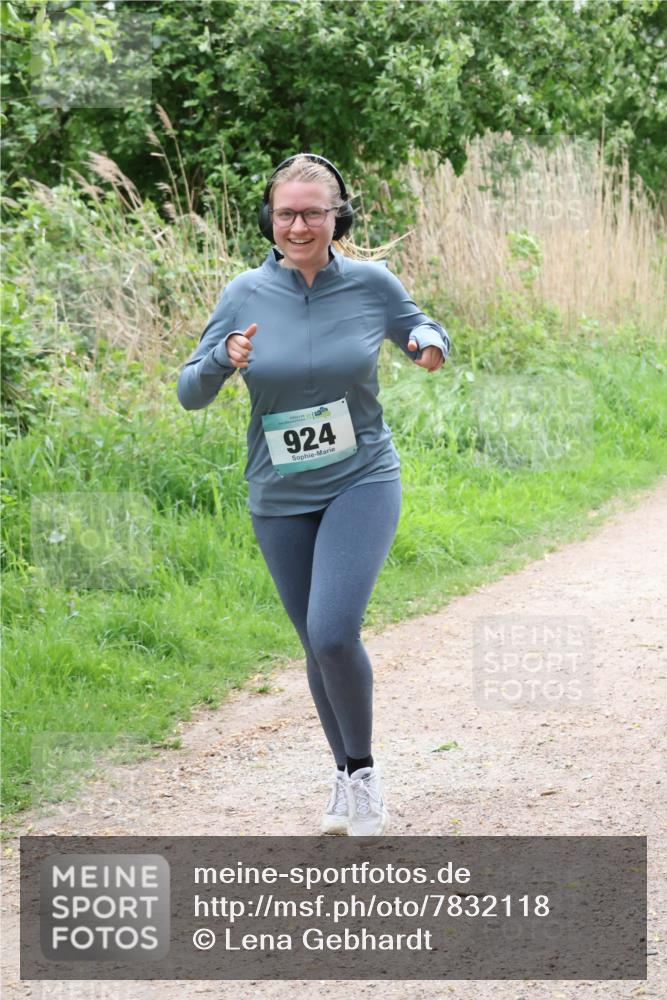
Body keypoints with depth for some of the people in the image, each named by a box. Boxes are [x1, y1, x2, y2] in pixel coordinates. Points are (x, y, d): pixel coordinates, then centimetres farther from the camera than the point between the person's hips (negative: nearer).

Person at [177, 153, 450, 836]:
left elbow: (418, 329, 13)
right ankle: (345, 778, 32)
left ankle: (363, 768, 3)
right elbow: (190, 392, -2)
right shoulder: (246, 294, -5)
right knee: (319, 646, 11)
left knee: (334, 632, -19)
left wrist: (430, 343, -11)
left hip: (362, 482, -2)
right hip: (280, 497, 2)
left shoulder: (370, 283, -7)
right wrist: (224, 359, -23)